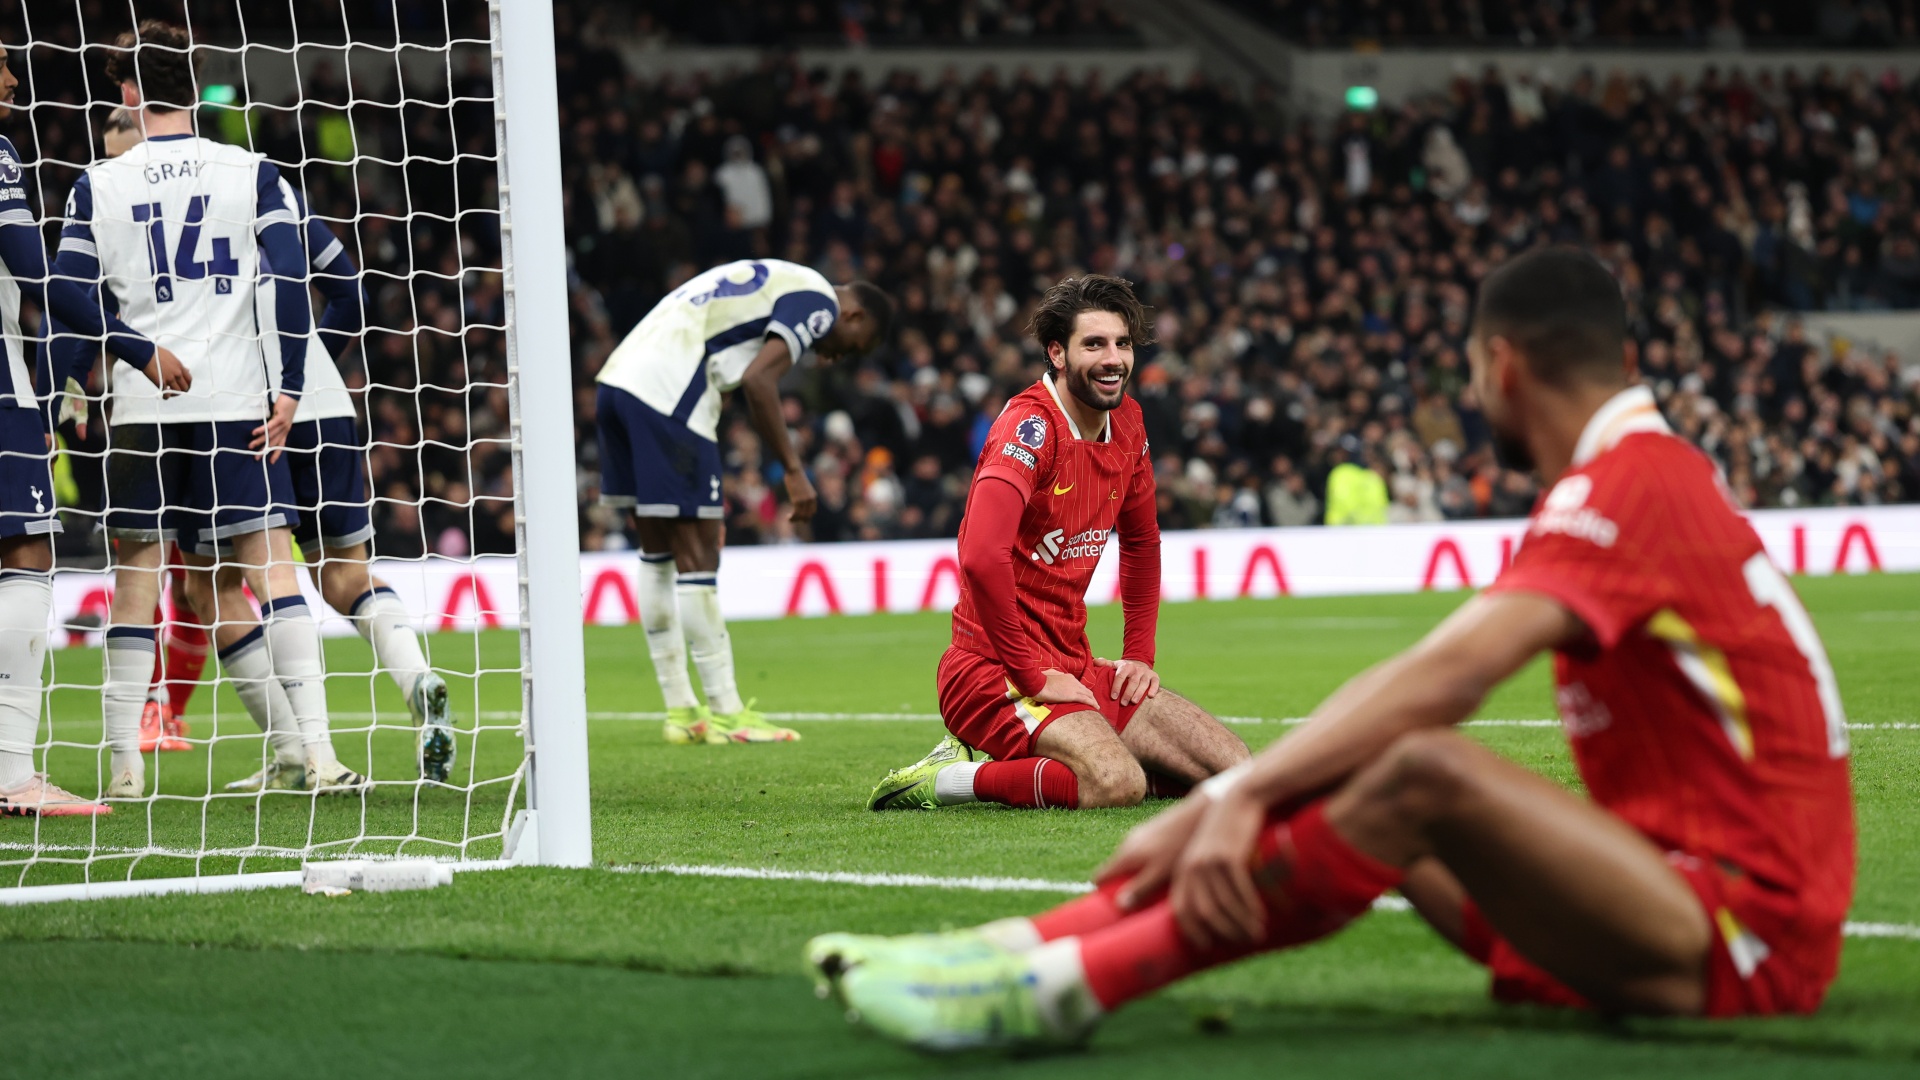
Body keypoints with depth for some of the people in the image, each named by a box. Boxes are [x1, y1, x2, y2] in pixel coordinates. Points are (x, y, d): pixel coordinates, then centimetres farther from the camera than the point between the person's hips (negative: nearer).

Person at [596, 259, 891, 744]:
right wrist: (794, 471, -8)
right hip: (666, 392, -10)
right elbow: (758, 380, -13)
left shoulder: (770, 284, 30)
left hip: (616, 377, 10)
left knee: (658, 552, 15)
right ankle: (727, 713, 0)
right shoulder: (819, 301, 2)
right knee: (696, 555, -4)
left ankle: (681, 710, 21)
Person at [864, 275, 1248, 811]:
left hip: (1075, 667, 9)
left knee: (1236, 769, 2)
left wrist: (1139, 655, 15)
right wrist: (1032, 677, -23)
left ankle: (1012, 760, 10)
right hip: (996, 670, -9)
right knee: (1118, 782, -33)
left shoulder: (1126, 421, 9)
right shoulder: (1031, 425, -17)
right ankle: (951, 780, -9)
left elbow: (1140, 542, 26)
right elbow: (982, 557, -30)